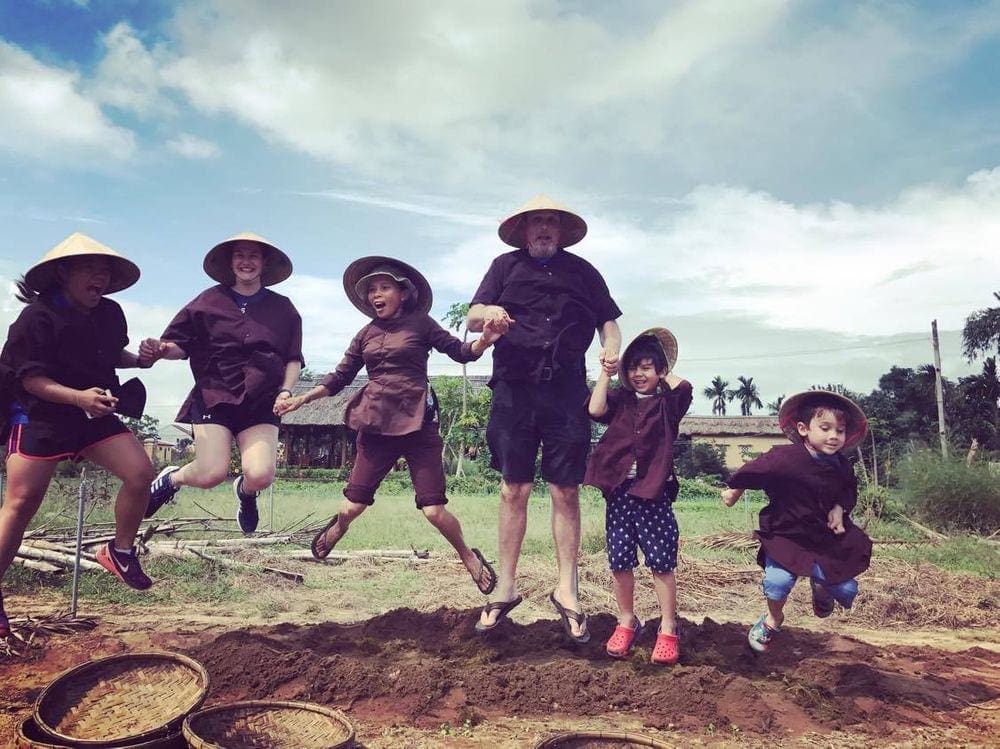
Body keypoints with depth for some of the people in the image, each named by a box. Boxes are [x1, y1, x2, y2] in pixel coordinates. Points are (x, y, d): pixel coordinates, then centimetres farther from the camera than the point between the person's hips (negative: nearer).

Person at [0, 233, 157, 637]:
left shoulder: (110, 313, 3)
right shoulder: (37, 317, -15)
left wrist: (141, 358, 1)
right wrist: (79, 397, -33)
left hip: (94, 416, 5)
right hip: (39, 418, -5)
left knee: (140, 472, -11)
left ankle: (120, 552, 9)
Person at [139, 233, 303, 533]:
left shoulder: (283, 308, 8)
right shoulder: (210, 300, 5)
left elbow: (293, 359, 12)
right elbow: (181, 345, 8)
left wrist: (286, 390, -4)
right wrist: (160, 350, -13)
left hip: (262, 403, 1)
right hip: (214, 397, -1)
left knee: (260, 476, -17)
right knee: (211, 474, -15)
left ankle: (245, 491, 23)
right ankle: (172, 479, 23)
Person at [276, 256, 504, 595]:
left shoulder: (420, 324, 3)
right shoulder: (366, 334, 12)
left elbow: (460, 351, 1)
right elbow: (340, 377, 16)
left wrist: (484, 340, -19)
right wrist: (301, 399, 9)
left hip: (416, 424, -3)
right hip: (376, 424, 3)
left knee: (433, 510, -7)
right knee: (352, 506, 3)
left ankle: (469, 557, 19)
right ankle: (334, 531, 39)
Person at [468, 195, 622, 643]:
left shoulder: (581, 270, 17)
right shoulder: (506, 266, 14)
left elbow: (608, 320, 17)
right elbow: (471, 320, 7)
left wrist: (611, 348, -6)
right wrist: (488, 312, -17)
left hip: (566, 391, 0)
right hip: (514, 390, 0)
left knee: (566, 492, 0)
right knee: (513, 490, 3)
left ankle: (566, 590, 10)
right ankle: (506, 587, 13)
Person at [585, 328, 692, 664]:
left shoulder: (667, 403, 5)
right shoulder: (619, 400, 9)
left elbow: (684, 386, -14)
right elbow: (595, 409, -9)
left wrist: (664, 372, 4)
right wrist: (605, 372, -4)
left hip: (655, 491, -2)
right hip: (620, 489, 2)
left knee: (661, 561, 1)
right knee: (620, 560, 8)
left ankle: (668, 628, 15)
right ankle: (627, 621, 24)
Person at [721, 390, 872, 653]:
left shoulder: (842, 465, -9)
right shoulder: (784, 457, -26)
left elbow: (849, 491, 12)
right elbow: (754, 471, -9)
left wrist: (840, 508, -8)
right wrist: (734, 489, 6)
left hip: (826, 537, 4)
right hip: (785, 533, -4)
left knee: (846, 591, -1)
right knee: (778, 581, -23)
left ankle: (820, 586, 40)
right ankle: (773, 620, 13)